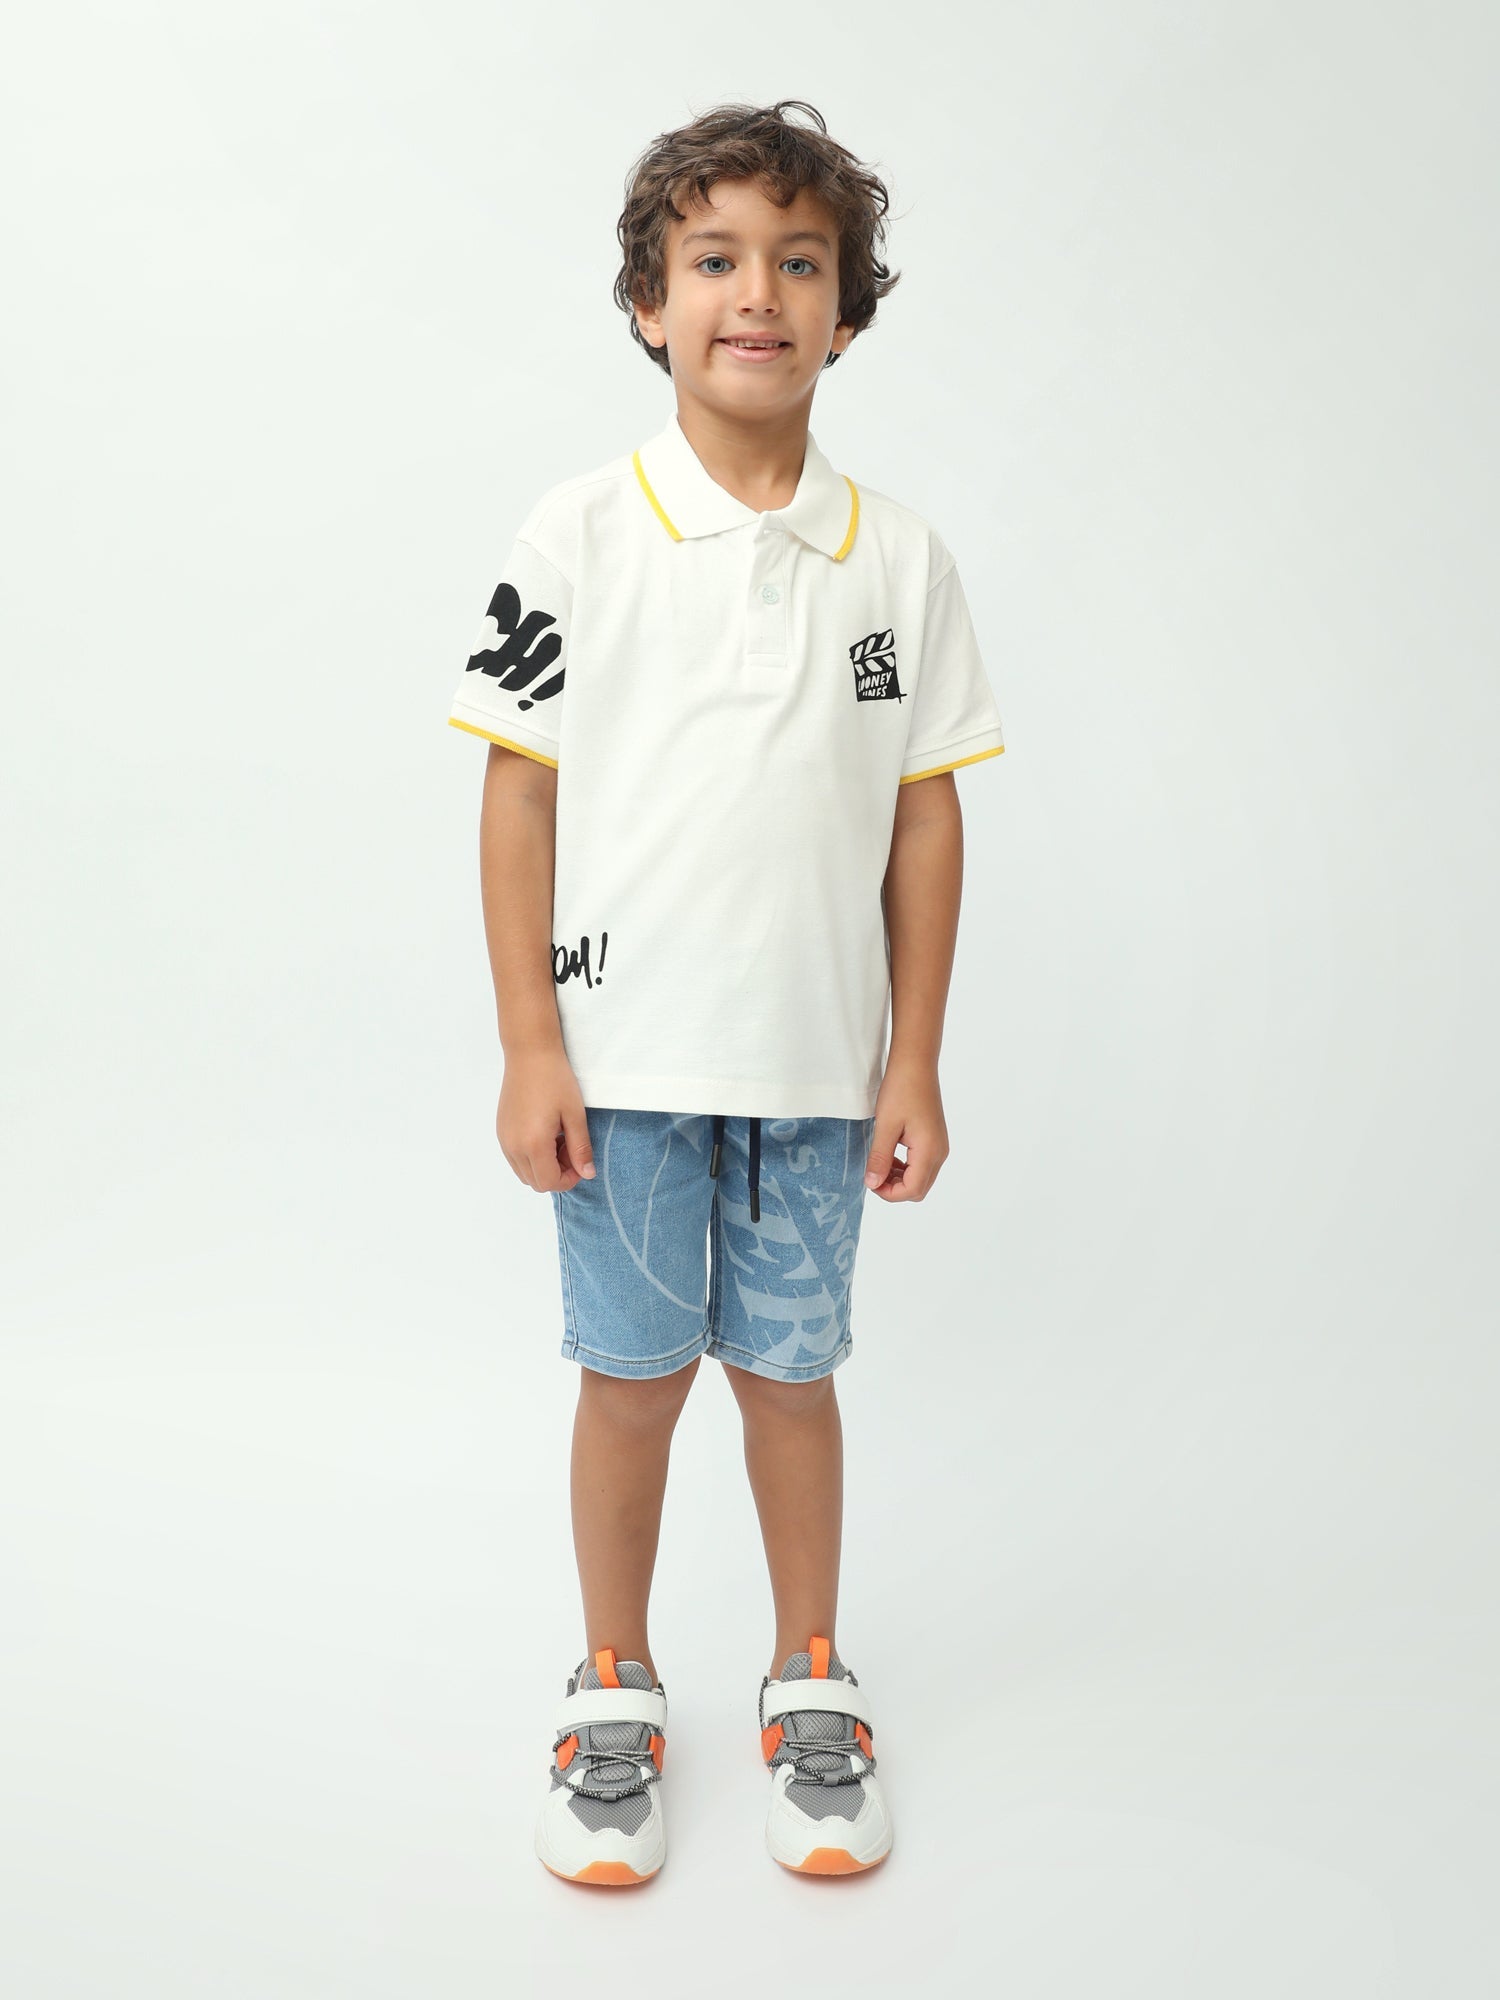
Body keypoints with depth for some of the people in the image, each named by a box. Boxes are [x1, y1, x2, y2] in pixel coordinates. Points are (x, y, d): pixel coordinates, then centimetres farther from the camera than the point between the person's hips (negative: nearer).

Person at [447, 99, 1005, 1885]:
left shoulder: (899, 560, 2)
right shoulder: (579, 536, -4)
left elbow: (926, 815, 3)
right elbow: (521, 793, -4)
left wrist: (915, 1063, 1)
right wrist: (529, 1048, -7)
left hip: (817, 1063, 2)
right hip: (623, 1058, -1)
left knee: (791, 1370, 13)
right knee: (631, 1376, 10)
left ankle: (809, 1679, 33)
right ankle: (614, 1690, 31)